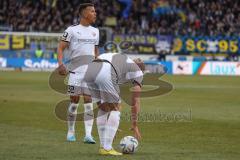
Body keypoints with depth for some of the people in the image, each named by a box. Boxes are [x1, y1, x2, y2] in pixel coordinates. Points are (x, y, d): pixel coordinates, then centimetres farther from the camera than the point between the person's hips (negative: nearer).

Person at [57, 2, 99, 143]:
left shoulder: (95, 31, 14)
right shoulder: (72, 30, -3)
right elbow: (61, 48, -4)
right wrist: (60, 64, -19)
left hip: (90, 70, 3)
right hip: (75, 70, -3)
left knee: (89, 101, -6)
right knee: (74, 101, 2)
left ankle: (88, 134, -10)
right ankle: (71, 133, 17)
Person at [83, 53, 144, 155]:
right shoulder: (138, 72, 26)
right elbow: (135, 102, 24)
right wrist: (135, 125, 33)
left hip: (89, 70, 6)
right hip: (105, 74, -6)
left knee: (103, 109, 24)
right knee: (116, 108, 13)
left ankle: (103, 147, 21)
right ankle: (107, 148, 6)